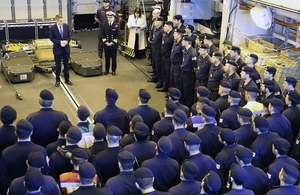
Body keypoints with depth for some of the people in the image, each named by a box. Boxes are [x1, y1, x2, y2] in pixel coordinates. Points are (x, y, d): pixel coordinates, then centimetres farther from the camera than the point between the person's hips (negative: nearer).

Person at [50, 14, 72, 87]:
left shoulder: (66, 26, -2)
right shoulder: (52, 28, -11)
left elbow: (69, 36, 5)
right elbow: (52, 38, -8)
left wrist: (67, 41, -14)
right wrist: (60, 42, -20)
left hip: (66, 48, 3)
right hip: (57, 49, -3)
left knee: (66, 64, 12)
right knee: (58, 66, 7)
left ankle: (67, 79, 24)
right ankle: (57, 80, 19)